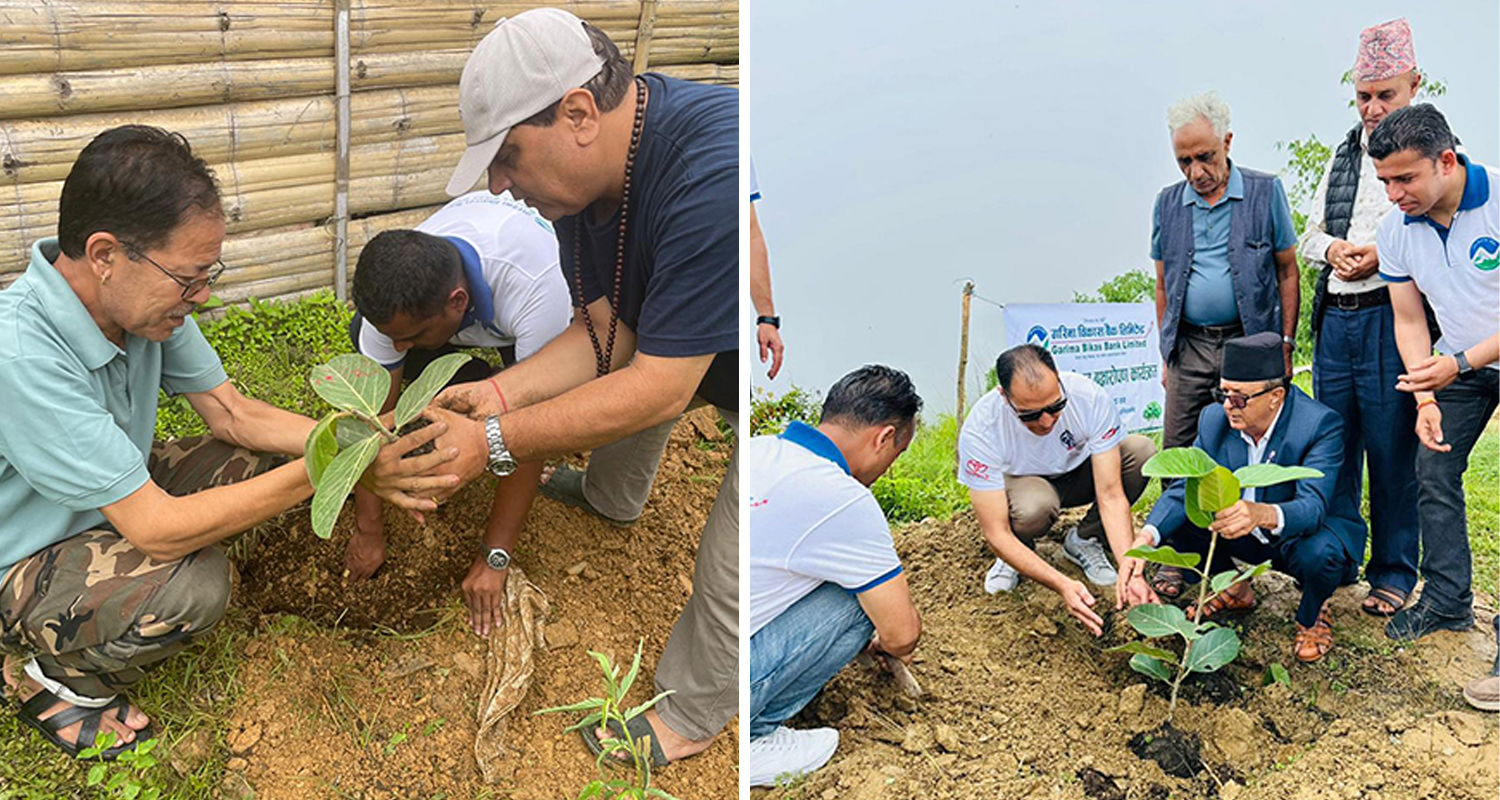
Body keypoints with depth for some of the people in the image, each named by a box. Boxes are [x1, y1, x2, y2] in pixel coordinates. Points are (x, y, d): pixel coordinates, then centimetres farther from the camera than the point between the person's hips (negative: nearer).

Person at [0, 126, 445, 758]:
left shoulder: (144, 297, -13)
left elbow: (234, 413, -4)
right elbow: (155, 529, -35)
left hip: (113, 500, 8)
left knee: (269, 459, -5)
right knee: (194, 583, -32)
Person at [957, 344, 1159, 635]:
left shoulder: (1090, 399, -32)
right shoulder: (980, 429, -35)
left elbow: (1111, 495, -28)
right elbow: (995, 533, -33)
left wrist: (1128, 567, -43)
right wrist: (1063, 585, -44)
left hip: (1079, 474, 3)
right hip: (1020, 482, -3)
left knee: (1142, 451, -27)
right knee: (1036, 506, -39)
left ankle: (1084, 540, -4)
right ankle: (1014, 556, -2)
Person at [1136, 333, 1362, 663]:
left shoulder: (1321, 425, -27)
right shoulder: (1214, 419, -12)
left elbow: (1313, 506, -39)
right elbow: (1185, 488, -15)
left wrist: (1262, 514, -63)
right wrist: (1146, 536, -35)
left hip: (1310, 533, -5)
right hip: (1248, 537, 5)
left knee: (1318, 553, -38)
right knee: (1178, 518, -15)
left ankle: (1312, 615, 0)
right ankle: (1234, 590, 13)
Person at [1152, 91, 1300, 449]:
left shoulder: (1265, 192, 1)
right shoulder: (1168, 204, 9)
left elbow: (1287, 273, 4)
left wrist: (1286, 344, -2)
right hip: (1189, 348, 3)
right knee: (1176, 457, 2)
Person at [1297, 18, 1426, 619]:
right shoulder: (1345, 152, 17)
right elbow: (1308, 233, 21)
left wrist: (1385, 255, -19)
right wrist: (1332, 248, 0)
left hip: (1390, 317, -6)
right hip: (1334, 318, 6)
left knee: (1393, 451, 1)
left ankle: (1394, 574, 15)